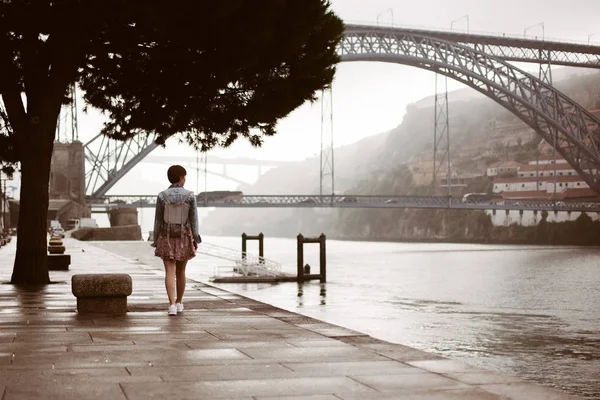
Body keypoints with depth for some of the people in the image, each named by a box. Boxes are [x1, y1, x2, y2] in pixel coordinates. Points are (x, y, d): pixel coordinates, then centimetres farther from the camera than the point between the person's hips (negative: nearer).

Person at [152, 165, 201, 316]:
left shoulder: (162, 196, -7)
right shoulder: (190, 195, -8)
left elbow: (158, 220, -4)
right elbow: (193, 219, -6)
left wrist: (156, 241, 4)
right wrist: (195, 240, 3)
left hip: (166, 237, -1)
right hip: (184, 238, 1)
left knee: (170, 273, -3)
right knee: (181, 271, 17)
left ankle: (172, 305, -17)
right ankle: (179, 303, 26)